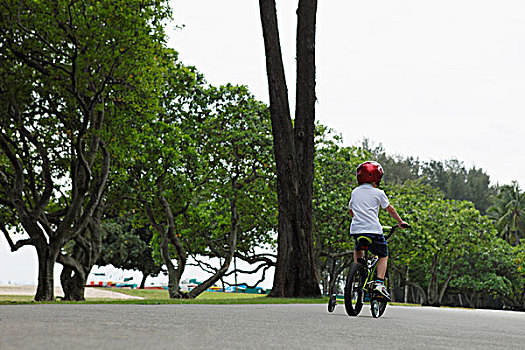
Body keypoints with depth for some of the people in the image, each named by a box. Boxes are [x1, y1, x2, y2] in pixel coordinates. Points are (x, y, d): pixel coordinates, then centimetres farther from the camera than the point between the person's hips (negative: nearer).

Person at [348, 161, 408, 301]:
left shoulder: (355, 192, 14)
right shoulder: (378, 193, 1)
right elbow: (390, 209, 8)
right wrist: (400, 222, 21)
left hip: (356, 230, 4)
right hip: (373, 230, -4)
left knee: (358, 250, 34)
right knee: (383, 255, 12)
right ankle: (379, 283, -5)